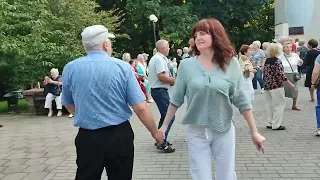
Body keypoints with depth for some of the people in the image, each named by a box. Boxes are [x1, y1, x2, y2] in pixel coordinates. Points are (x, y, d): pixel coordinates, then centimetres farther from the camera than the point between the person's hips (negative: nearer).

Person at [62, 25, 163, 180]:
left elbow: (69, 106, 11)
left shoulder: (70, 68, -3)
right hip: (120, 136, -1)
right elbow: (140, 108, -11)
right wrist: (155, 132, 4)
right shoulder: (123, 67, -9)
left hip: (87, 138, 1)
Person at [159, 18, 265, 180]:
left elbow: (241, 100, -2)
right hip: (196, 131, 0)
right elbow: (176, 100, 3)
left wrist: (254, 132, -1)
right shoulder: (186, 65, -5)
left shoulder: (231, 64, -6)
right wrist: (164, 125, 6)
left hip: (224, 131, 0)